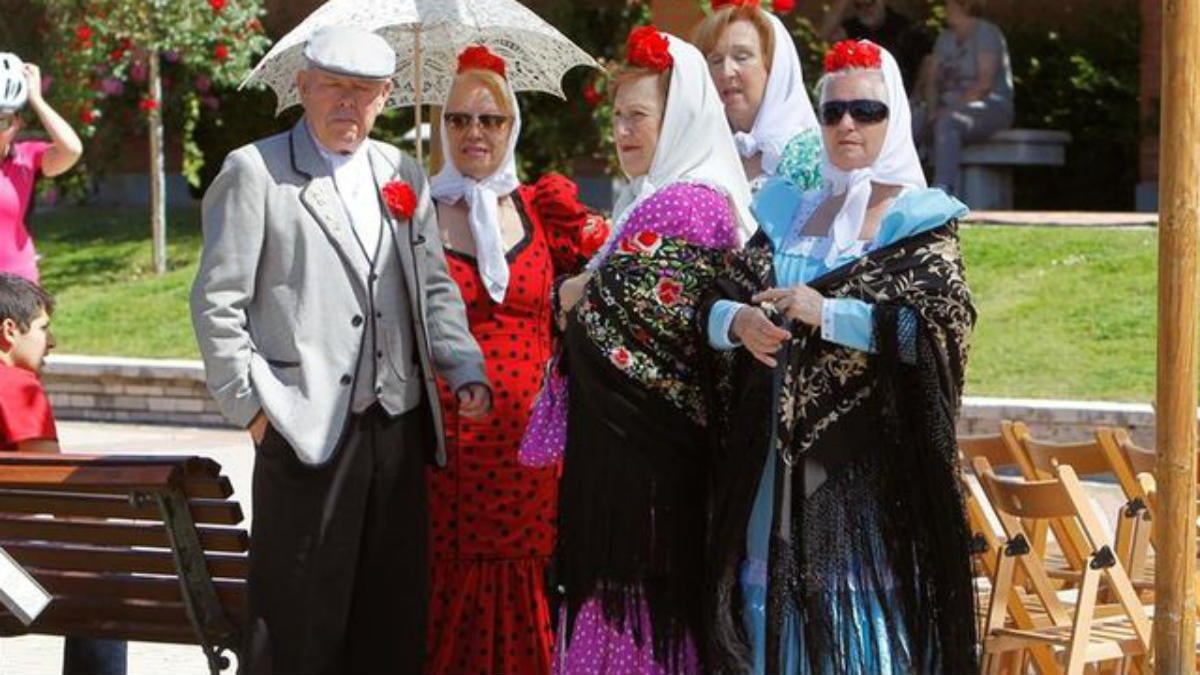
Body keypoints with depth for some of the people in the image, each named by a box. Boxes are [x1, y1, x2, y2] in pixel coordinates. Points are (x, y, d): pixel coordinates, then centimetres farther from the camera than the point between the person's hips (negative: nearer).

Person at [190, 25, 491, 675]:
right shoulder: (254, 172, -2)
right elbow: (217, 305, -4)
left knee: (393, 620, 10)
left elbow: (434, 288, 19)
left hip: (398, 426, 6)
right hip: (306, 428, -5)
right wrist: (252, 404, -9)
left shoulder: (403, 176, 14)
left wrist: (464, 370, 4)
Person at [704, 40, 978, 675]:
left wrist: (826, 313, -19)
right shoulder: (788, 212, 15)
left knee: (861, 615, -6)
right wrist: (736, 321, -12)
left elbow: (940, 325, -14)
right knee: (776, 599, 5)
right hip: (776, 457, 5)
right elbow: (713, 302, 12)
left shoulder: (922, 223, 0)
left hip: (868, 460, -5)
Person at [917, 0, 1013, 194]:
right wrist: (933, 110, -8)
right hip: (951, 110, 7)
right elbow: (933, 83, 12)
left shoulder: (986, 33, -5)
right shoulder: (945, 39, 18)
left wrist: (951, 108, -22)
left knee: (946, 123, -38)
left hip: (991, 108, -7)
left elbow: (984, 84, -16)